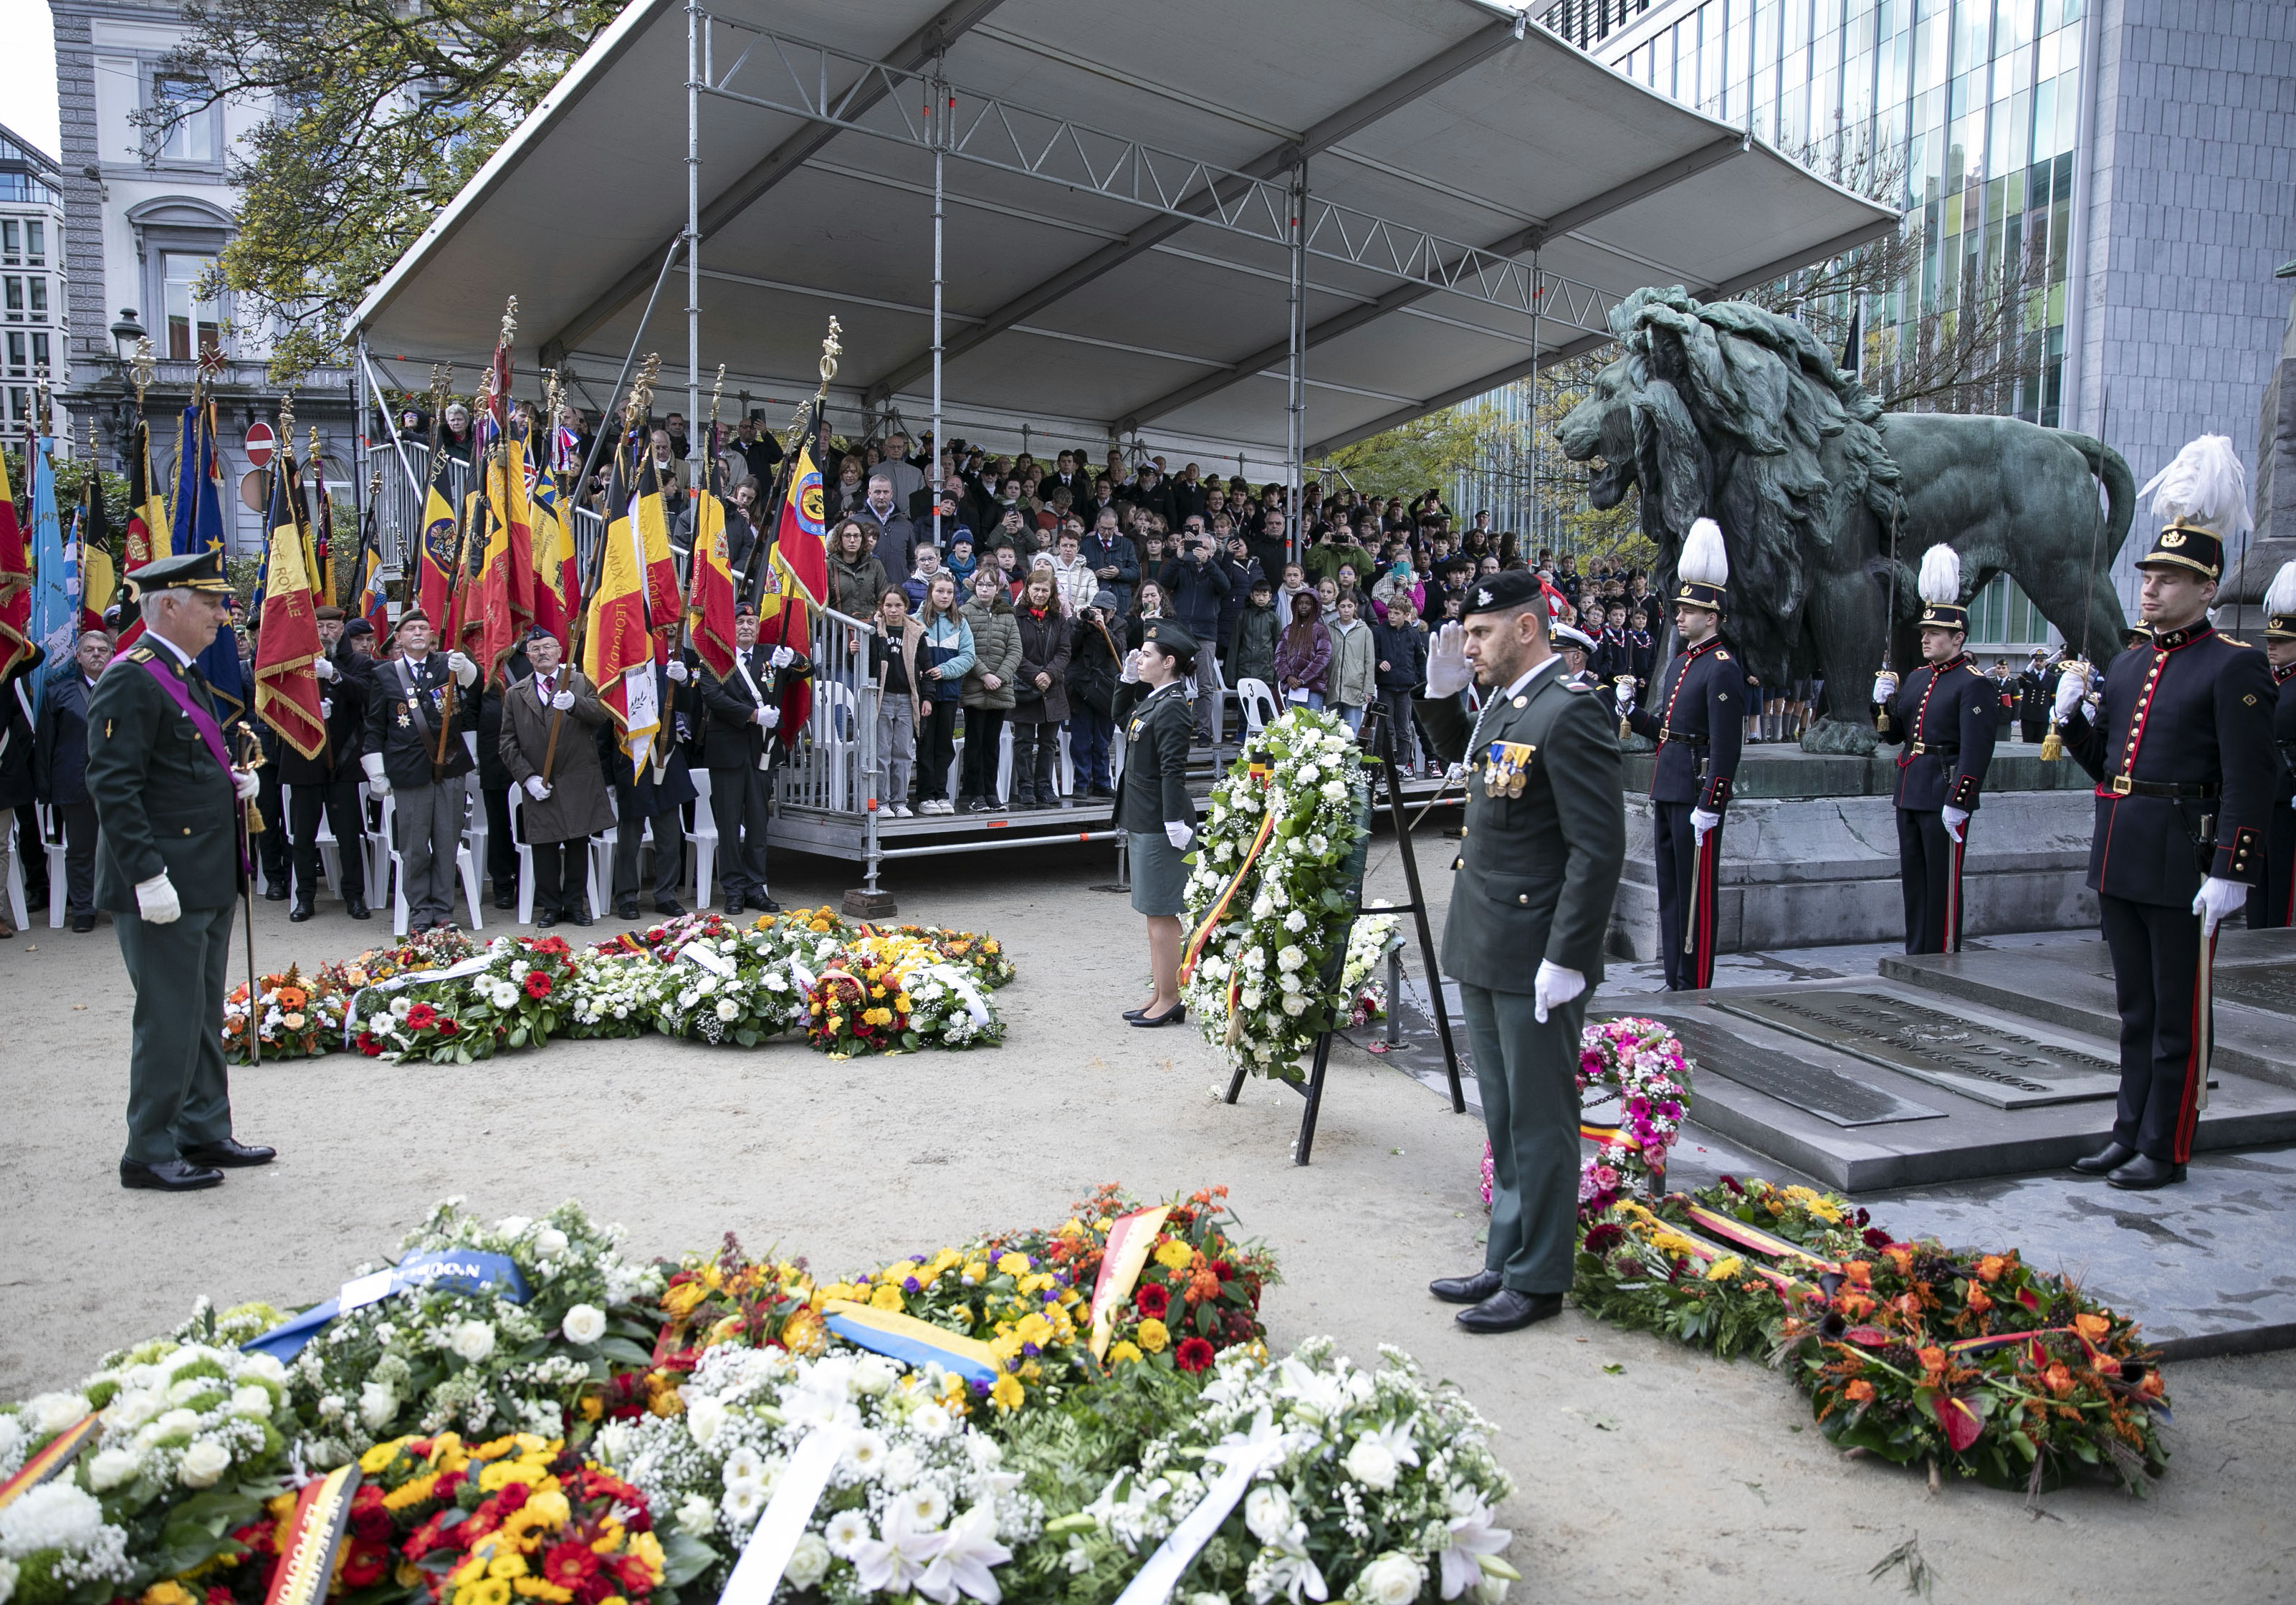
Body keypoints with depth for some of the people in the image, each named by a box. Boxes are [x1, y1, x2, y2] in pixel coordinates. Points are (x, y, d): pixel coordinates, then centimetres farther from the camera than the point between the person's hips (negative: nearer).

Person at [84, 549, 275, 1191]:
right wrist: (148, 875, -23)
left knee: (204, 1016, 16)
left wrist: (231, 781, 6)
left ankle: (205, 1133, 27)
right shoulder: (130, 680, -15)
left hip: (208, 883, 10)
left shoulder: (186, 675, 15)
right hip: (164, 887, -10)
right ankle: (150, 1152, 11)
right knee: (168, 1019, -1)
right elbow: (113, 786, -20)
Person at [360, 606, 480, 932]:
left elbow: (474, 679, -13)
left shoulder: (447, 665, 8)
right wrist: (376, 774, 3)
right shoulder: (385, 676, 7)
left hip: (450, 770, 1)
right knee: (414, 848, 2)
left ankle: (442, 910, 14)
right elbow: (375, 728, 8)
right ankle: (419, 912, 13)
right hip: (409, 773, -1)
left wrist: (463, 668, -37)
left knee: (447, 844, 5)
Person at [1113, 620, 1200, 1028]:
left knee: (1162, 915, -2)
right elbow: (1123, 717, 32)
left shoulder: (1171, 707, -18)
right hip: (1143, 823, 10)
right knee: (1154, 914, 16)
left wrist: (1175, 823, -26)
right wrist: (1128, 680, 17)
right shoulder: (1151, 700, 11)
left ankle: (1169, 1001, 6)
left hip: (1159, 827, -10)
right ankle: (1159, 994, 25)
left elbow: (1173, 770, -23)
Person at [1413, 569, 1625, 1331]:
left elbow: (1599, 849, -21)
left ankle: (1537, 1280, 19)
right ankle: (1506, 1261, 32)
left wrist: (1566, 959, -21)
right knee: (1504, 1121, 19)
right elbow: (1457, 753, 31)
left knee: (1539, 1123, 5)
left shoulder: (1568, 714, -18)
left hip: (1535, 960, -9)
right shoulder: (1500, 703, 9)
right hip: (1483, 952, 9)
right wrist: (1443, 694, 12)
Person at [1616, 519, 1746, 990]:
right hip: (1668, 791, 9)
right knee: (1669, 892, 13)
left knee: (1695, 894, -2)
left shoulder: (1722, 669, -13)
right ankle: (1675, 981, 22)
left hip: (1697, 794, -9)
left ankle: (1696, 988, 6)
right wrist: (1631, 711, 2)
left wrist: (1709, 806, -21)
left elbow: (1726, 747, -18)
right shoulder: (1679, 664, 15)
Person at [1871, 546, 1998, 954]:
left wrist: (1958, 803, -22)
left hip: (1944, 796, -8)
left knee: (1943, 884, -1)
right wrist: (1883, 703, -1)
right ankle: (1915, 956, 21)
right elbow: (1893, 734, 18)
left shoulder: (1974, 684, -11)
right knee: (1914, 880, 13)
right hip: (1910, 794, 8)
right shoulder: (1917, 678, 14)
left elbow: (1976, 752, -17)